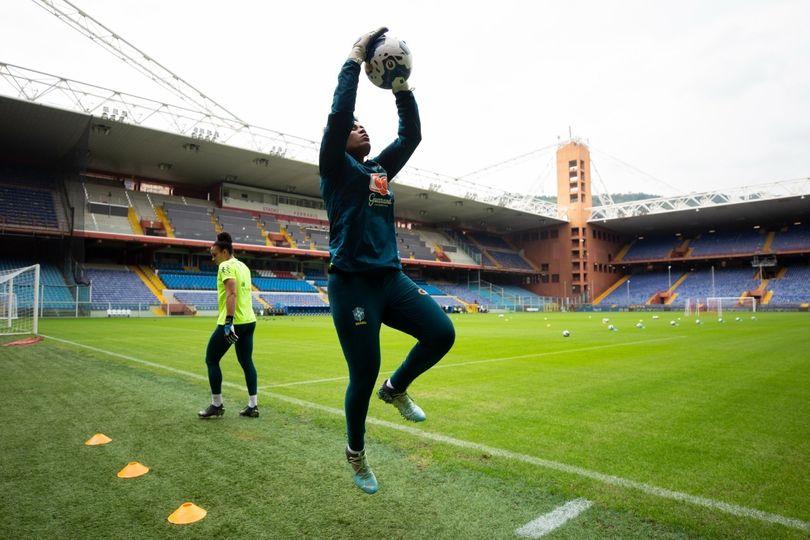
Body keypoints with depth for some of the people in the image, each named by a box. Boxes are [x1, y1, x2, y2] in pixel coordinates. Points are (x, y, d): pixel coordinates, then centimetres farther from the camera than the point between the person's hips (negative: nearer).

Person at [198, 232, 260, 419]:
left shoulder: (226, 266, -10)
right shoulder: (243, 266, 16)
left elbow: (232, 293, -22)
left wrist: (228, 321, -28)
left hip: (233, 322, -8)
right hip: (249, 320, 8)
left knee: (211, 360, 6)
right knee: (246, 362, 10)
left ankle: (217, 406, 11)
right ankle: (252, 406, 11)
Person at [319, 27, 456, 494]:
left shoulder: (381, 169, 19)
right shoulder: (336, 168, 2)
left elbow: (412, 136, 16)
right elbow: (338, 114, -11)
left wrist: (402, 88, 10)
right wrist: (355, 60, -4)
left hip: (392, 278, 6)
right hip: (353, 283, -6)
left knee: (442, 334, -12)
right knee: (364, 375, 1)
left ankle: (396, 388, 17)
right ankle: (356, 453, 27)